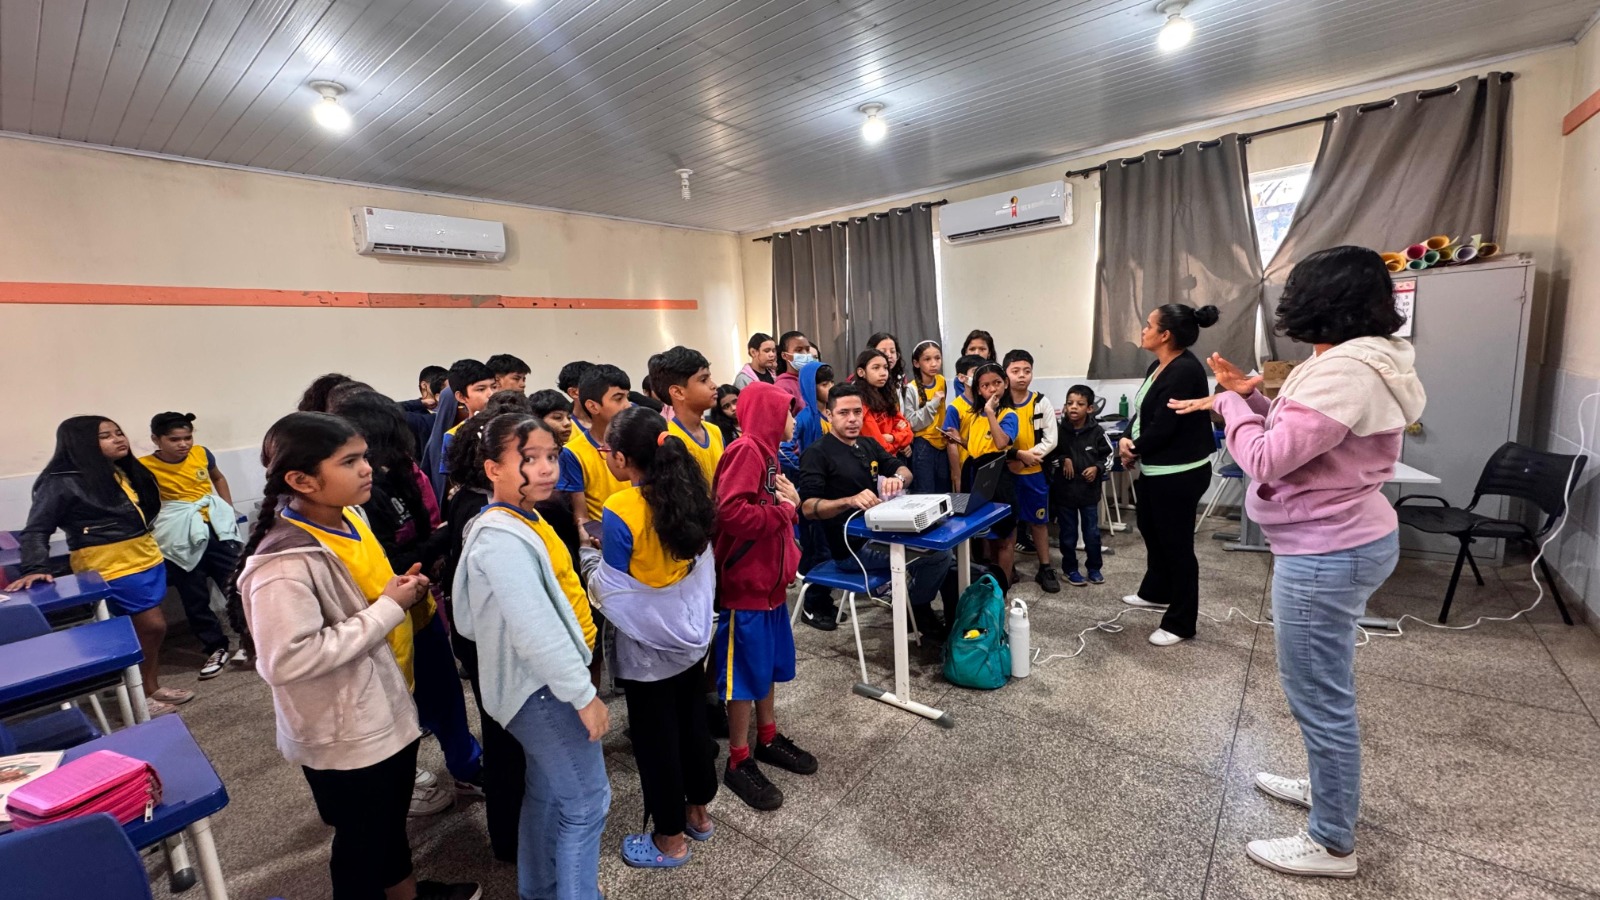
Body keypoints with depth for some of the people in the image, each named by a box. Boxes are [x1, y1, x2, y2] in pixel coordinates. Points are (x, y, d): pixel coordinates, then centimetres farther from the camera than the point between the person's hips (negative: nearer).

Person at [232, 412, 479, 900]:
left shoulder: (348, 519, -1)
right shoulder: (285, 563, -28)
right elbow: (289, 659, -31)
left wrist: (399, 588, -5)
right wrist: (388, 609, -26)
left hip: (387, 705, 8)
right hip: (343, 733, -8)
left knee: (393, 813, 28)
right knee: (361, 834, 16)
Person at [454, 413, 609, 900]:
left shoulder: (523, 522, 6)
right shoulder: (503, 538, -26)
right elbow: (536, 630, -28)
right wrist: (584, 693, -22)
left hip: (542, 682, 10)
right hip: (542, 686, -10)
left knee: (546, 792, 24)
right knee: (586, 802, 4)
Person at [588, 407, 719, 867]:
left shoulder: (620, 511, -24)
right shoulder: (689, 495, -6)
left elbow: (612, 588, -15)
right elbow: (702, 565, 4)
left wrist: (589, 558, 2)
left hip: (647, 643, -6)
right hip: (692, 633, 6)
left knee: (655, 736, 12)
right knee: (691, 720, 22)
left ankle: (670, 839, 31)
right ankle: (698, 811, 42)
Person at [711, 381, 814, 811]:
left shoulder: (767, 452, 12)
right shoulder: (745, 450, -18)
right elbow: (732, 512, -30)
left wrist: (790, 504, -4)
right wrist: (784, 510, -17)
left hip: (770, 579, 9)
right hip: (745, 582, -9)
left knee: (768, 664, 20)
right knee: (744, 672, 4)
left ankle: (769, 738, 37)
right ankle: (738, 763, 20)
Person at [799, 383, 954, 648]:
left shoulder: (869, 445, 14)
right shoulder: (817, 453, -11)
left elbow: (905, 471, 10)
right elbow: (808, 508, -21)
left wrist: (897, 478, -16)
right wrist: (850, 501, -37)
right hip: (852, 547, -8)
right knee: (937, 551, -20)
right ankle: (920, 619, 5)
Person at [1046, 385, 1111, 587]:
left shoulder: (1097, 432, -7)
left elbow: (1108, 456, 4)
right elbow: (1047, 455, 0)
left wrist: (1097, 468, -13)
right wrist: (1062, 460, -14)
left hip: (1089, 491, 1)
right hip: (1064, 491, -1)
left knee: (1092, 532, 12)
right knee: (1068, 533, 11)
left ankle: (1094, 568, 30)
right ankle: (1070, 569, 25)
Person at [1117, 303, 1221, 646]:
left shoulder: (1185, 371, -23)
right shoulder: (1158, 367, 8)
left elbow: (1162, 426, -25)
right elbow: (1141, 412, 9)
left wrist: (1134, 449, -7)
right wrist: (1127, 440, -11)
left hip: (1180, 473, -11)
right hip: (1156, 468, 11)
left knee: (1176, 544, 1)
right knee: (1150, 527, 25)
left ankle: (1181, 623, 17)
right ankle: (1156, 592, 47)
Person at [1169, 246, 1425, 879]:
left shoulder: (1343, 371, -25)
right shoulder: (1366, 361, 10)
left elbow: (1266, 459, -25)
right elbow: (1299, 440, 13)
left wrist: (1229, 403, -9)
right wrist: (1252, 398, 3)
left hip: (1325, 554, -11)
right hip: (1349, 541, 11)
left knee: (1320, 695, 3)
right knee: (1325, 685, 26)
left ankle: (1332, 845, 21)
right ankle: (1328, 785, 45)